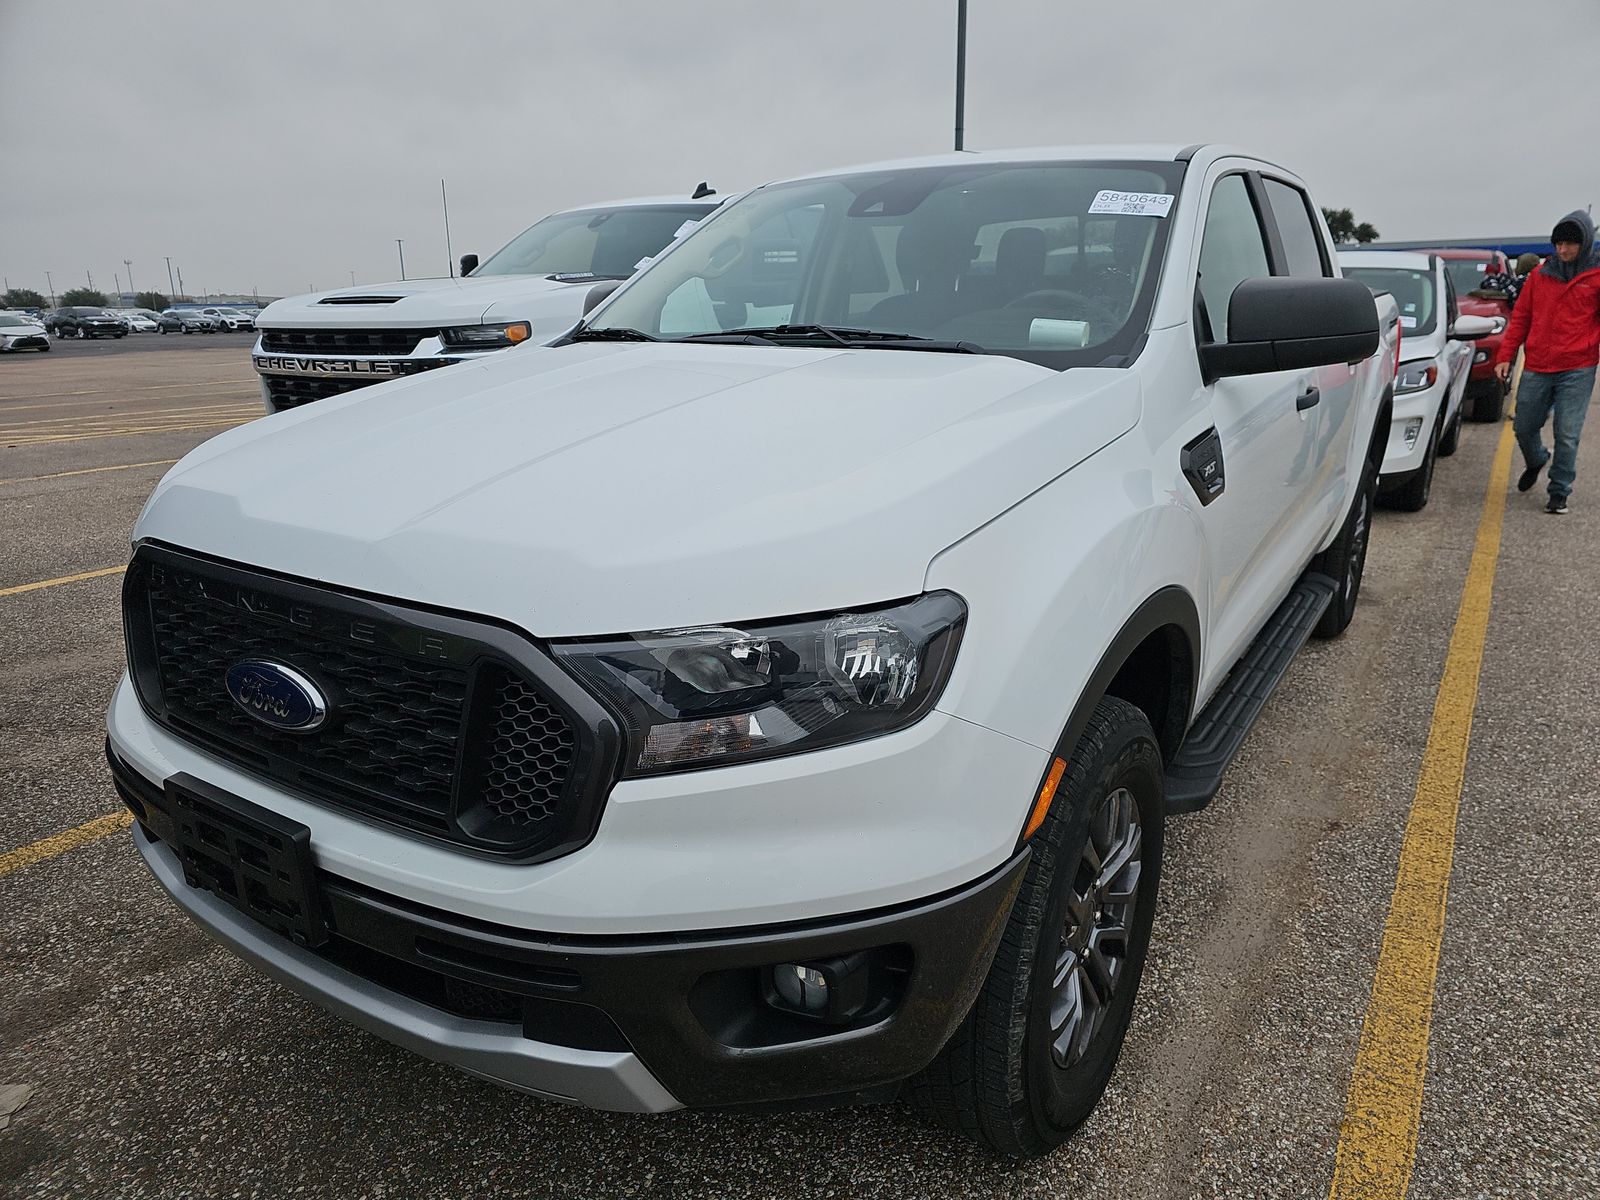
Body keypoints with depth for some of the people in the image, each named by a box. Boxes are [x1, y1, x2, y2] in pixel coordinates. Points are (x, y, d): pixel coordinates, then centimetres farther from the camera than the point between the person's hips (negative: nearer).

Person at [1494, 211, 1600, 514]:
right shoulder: (1540, 275, 8)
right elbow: (1520, 318, 11)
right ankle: (1536, 461, 44)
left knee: (1567, 435, -4)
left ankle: (1559, 491, 8)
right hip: (1536, 369, 3)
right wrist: (1505, 356, 5)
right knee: (1523, 428, 13)